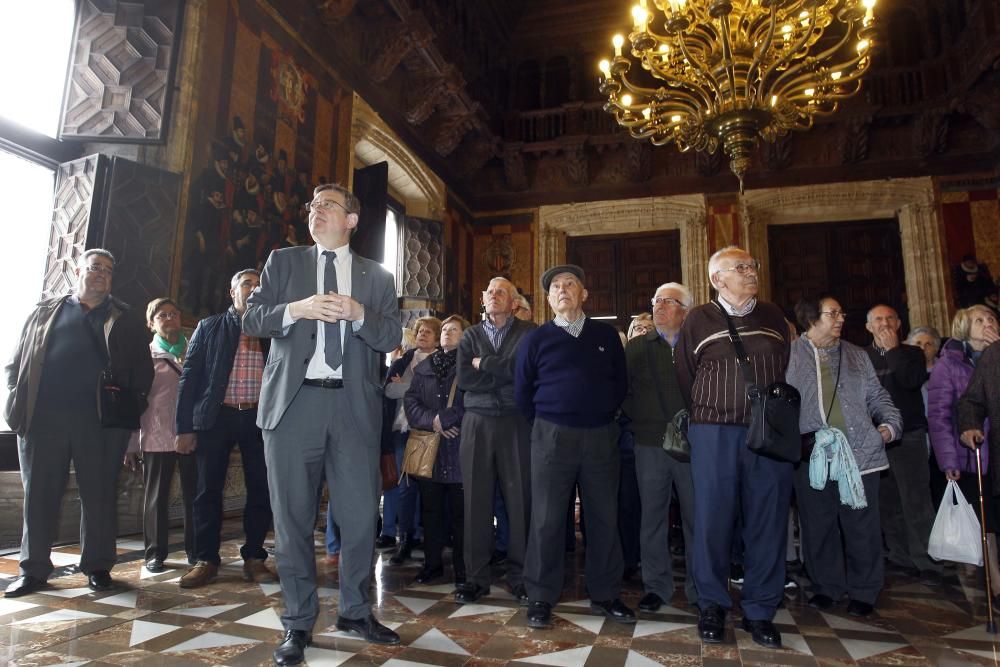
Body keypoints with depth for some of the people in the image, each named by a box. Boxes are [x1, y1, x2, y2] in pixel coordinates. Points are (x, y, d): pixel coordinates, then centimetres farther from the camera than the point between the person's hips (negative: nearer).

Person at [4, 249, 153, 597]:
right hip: (42, 418, 2)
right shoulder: (46, 312, 16)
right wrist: (19, 400, 3)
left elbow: (142, 369, 7)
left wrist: (131, 406, -4)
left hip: (102, 421, -1)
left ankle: (98, 565, 14)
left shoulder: (126, 319, 12)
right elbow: (17, 361, 15)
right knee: (39, 494, 7)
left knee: (100, 495, 3)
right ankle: (34, 569, 19)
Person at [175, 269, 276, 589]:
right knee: (209, 490, 4)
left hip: (259, 418, 1)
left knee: (261, 490, 2)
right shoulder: (209, 327, 9)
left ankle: (254, 557, 15)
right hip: (216, 417, -1)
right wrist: (184, 427, -3)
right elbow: (190, 376, 4)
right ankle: (206, 559, 17)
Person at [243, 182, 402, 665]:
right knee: (293, 517, 6)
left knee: (360, 515, 5)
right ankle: (298, 622, 22)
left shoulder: (377, 276, 11)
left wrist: (357, 313, -14)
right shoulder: (283, 261, 12)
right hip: (293, 401, 0)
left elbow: (390, 339, 3)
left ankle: (356, 611, 26)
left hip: (354, 405, 0)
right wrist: (294, 309, -15)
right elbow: (251, 319, 3)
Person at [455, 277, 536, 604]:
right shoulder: (470, 335, 13)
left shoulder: (528, 331, 5)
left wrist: (484, 364, -5)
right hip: (477, 423, 2)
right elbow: (464, 379, -1)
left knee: (520, 500, 1)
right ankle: (476, 577, 16)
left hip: (516, 423, -2)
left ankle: (520, 576, 14)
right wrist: (506, 375, -7)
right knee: (476, 500, 5)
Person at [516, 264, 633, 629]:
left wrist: (602, 416, 9)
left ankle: (605, 595, 23)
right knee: (547, 519, 2)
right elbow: (522, 392, 7)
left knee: (604, 517, 9)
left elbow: (621, 383, 12)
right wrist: (546, 426, 8)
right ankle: (541, 598, 14)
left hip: (601, 436, 2)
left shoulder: (606, 334, 8)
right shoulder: (537, 339, 4)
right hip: (552, 436, -2)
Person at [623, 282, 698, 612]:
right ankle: (656, 586, 21)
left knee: (696, 517, 7)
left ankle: (700, 589, 22)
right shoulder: (637, 347, 7)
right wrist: (638, 418, -2)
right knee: (652, 516, 8)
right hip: (650, 445, 1)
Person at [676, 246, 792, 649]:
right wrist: (702, 421, 7)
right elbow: (684, 378, 6)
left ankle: (760, 611, 19)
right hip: (714, 434, -2)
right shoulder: (698, 320, 3)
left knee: (768, 521, 5)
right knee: (713, 520, 2)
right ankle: (712, 605, 18)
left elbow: (788, 372, 15)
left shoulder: (773, 317, 12)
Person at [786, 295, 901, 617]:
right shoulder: (791, 355, 3)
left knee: (861, 527, 6)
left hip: (859, 454, 3)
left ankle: (863, 591, 22)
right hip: (811, 457, -2)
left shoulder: (857, 355, 16)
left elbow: (877, 395, 19)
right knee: (818, 526, 7)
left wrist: (890, 423, 4)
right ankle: (826, 587, 23)